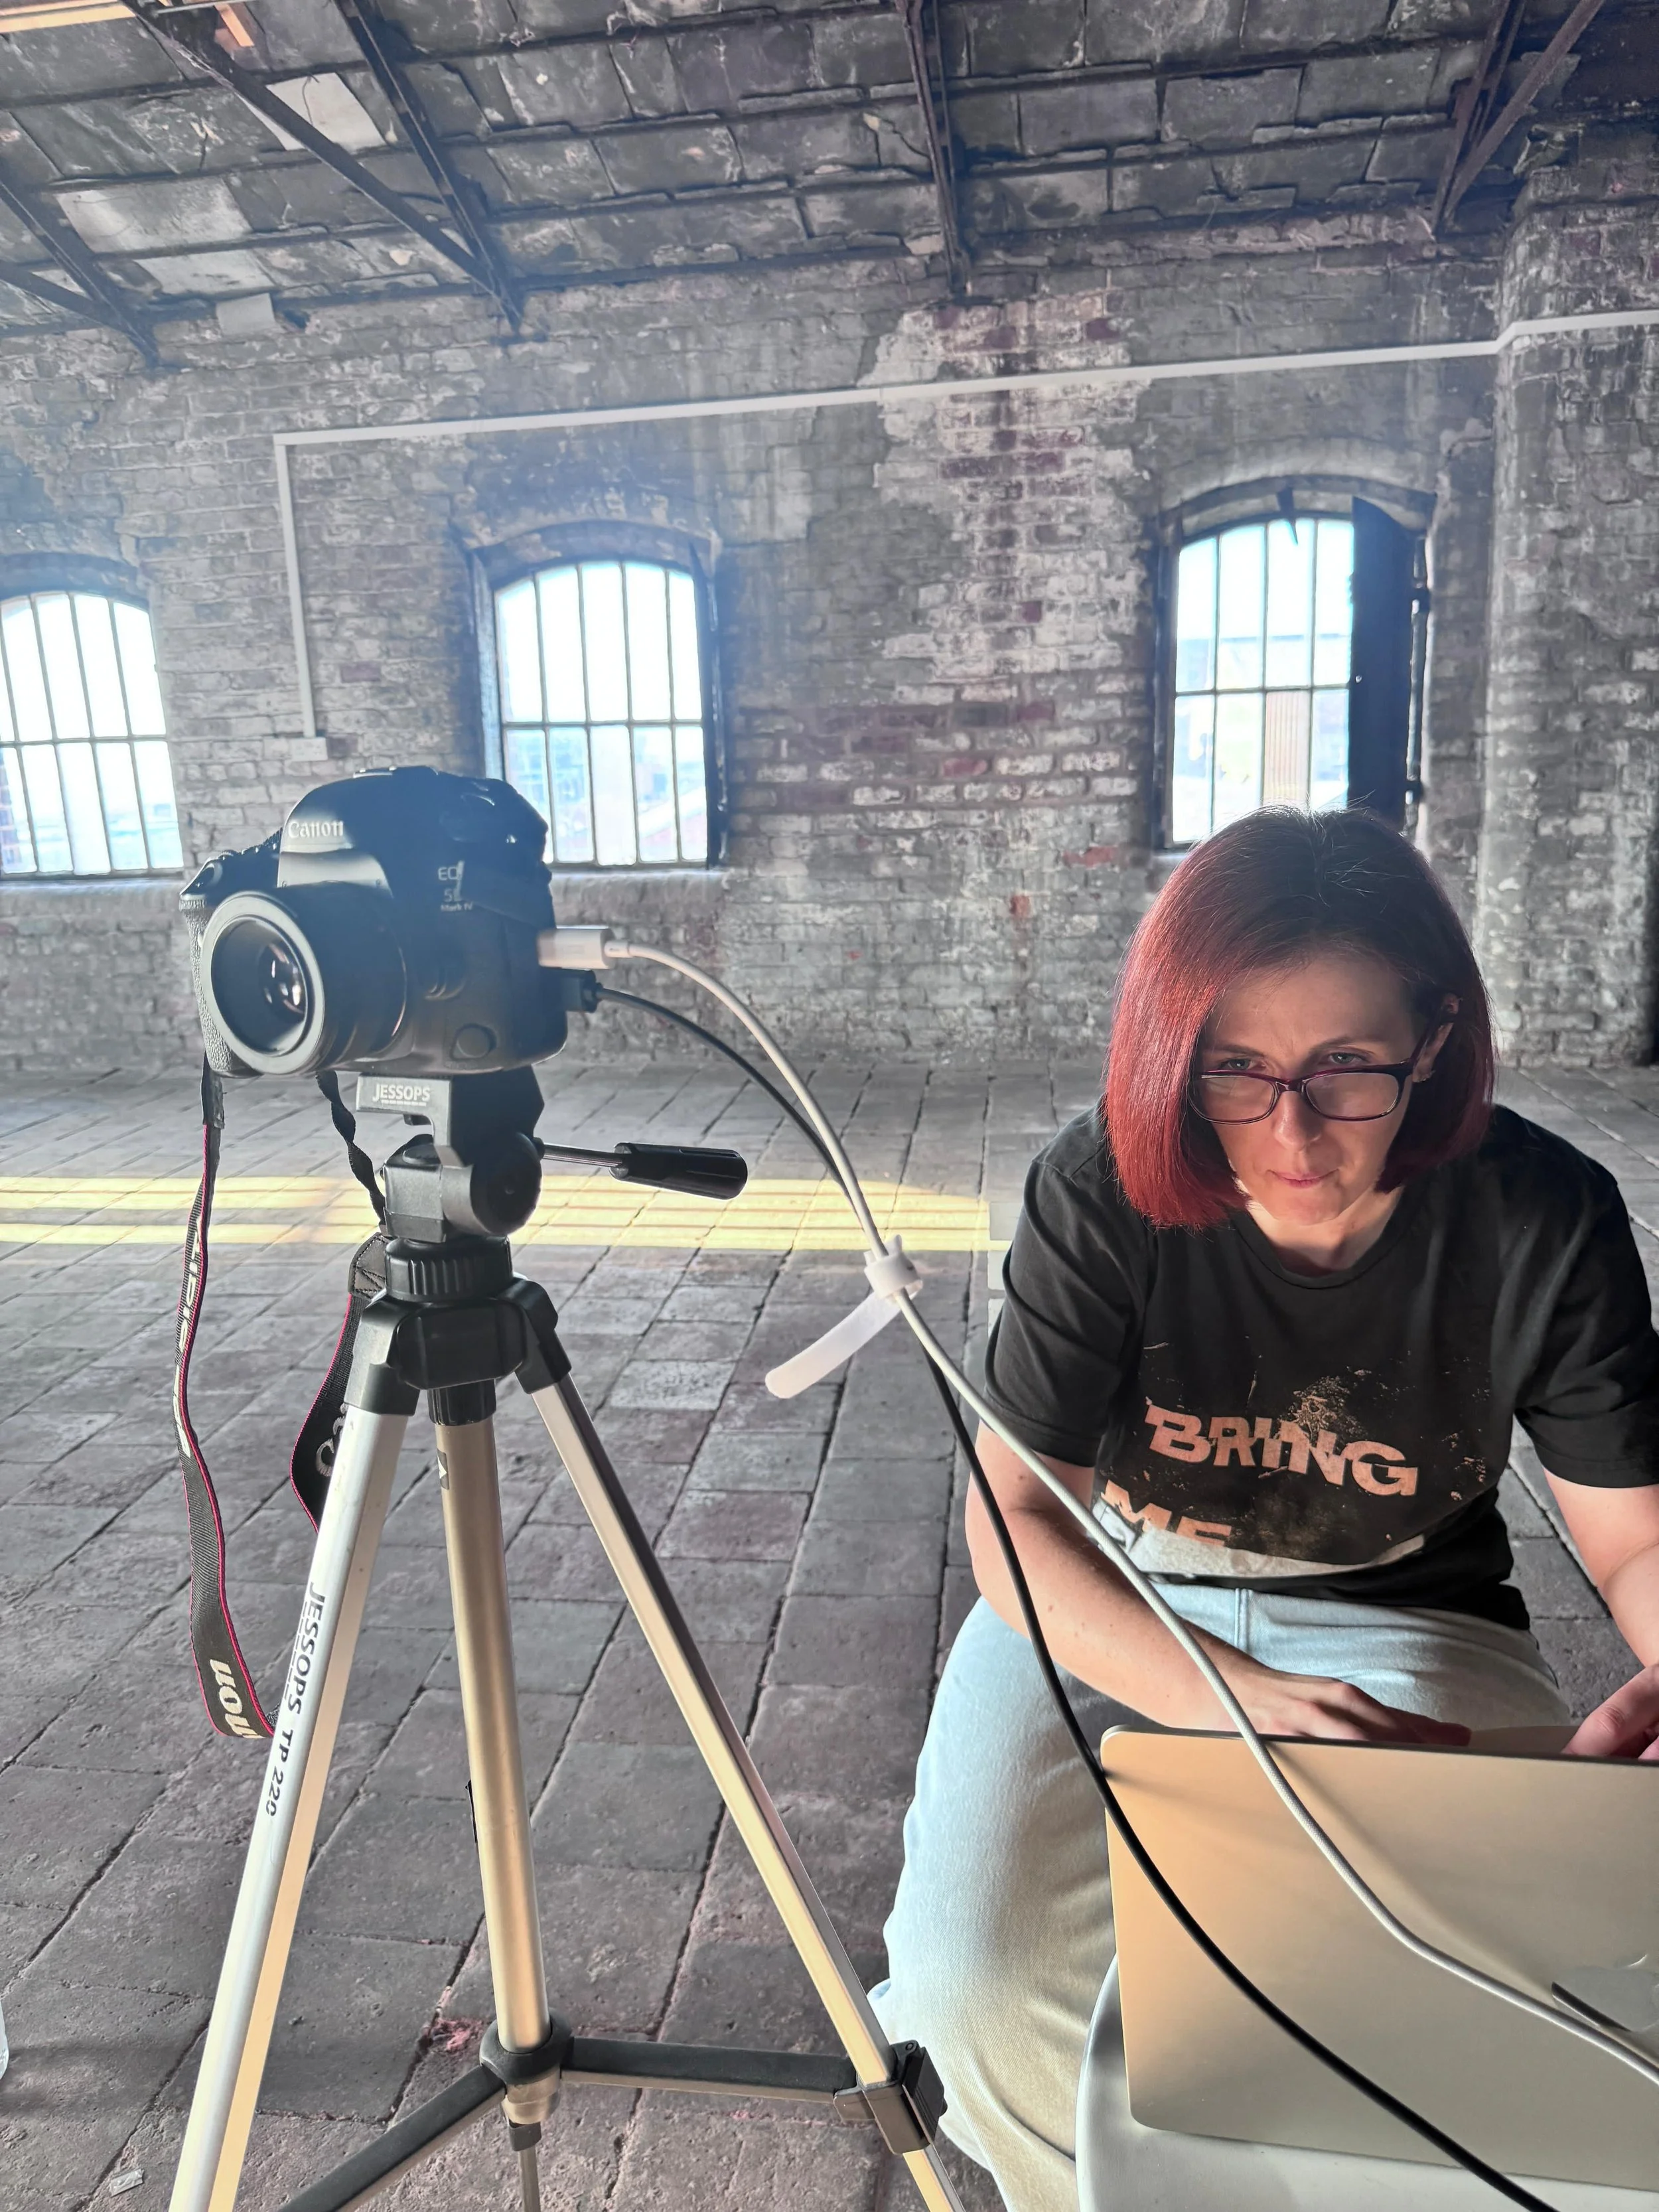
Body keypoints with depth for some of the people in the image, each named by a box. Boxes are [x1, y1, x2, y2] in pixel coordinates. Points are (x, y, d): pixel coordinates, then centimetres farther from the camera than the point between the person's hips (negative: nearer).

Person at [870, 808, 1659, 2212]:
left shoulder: (1544, 1222, -15)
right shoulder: (1105, 1193, -19)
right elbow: (1014, 1519, -19)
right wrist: (1237, 1702, -34)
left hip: (1404, 1623, 1)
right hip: (1109, 1610, 0)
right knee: (977, 1977, -21)